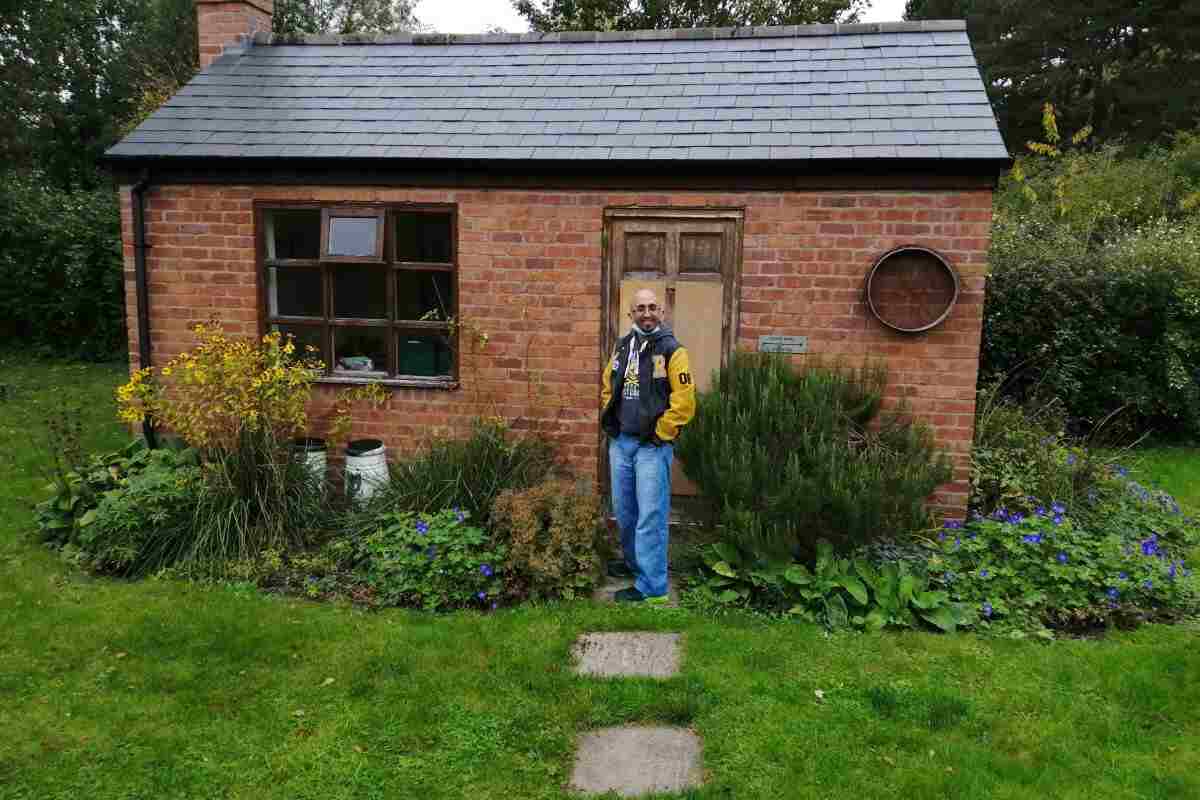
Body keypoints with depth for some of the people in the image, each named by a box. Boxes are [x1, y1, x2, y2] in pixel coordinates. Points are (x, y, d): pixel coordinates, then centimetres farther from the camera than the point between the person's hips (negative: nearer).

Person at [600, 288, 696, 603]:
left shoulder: (671, 350, -10)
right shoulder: (622, 347, 9)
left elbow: (684, 401, -15)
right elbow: (608, 387, 22)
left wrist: (659, 434, -13)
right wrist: (610, 420, 13)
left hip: (652, 446, -7)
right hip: (620, 443, 7)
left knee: (651, 515, -4)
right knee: (624, 511, 18)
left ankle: (650, 584, 3)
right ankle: (633, 560, 38)